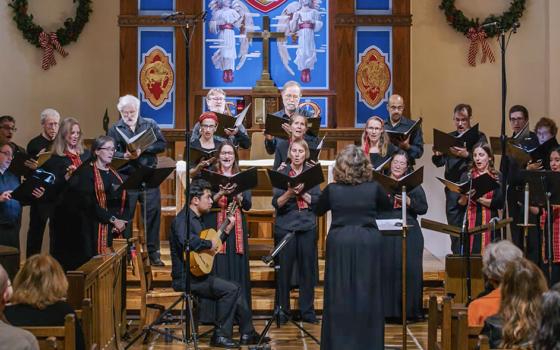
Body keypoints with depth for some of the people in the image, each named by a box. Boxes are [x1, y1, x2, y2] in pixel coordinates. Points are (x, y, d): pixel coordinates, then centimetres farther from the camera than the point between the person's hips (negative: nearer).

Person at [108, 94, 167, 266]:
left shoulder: (150, 124, 8)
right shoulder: (115, 129, 5)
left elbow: (162, 144, -1)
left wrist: (143, 149, -14)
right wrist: (125, 156, -23)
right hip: (126, 178, -1)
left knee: (153, 214, 2)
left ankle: (153, 253, 11)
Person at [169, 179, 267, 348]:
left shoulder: (197, 219, 17)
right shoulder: (183, 218, -15)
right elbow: (186, 240, -37)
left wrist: (225, 231, 18)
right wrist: (209, 244, -23)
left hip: (197, 275, 11)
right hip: (186, 278, -11)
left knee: (234, 289, 11)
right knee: (230, 289, -18)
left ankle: (247, 334, 16)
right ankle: (221, 336, -11)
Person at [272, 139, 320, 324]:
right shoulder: (281, 173, 3)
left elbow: (318, 201, -1)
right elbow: (276, 203, -6)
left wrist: (302, 193, -16)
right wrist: (289, 193, -24)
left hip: (308, 226, 2)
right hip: (285, 226, -1)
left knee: (307, 269, 3)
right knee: (284, 270, 0)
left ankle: (307, 312, 13)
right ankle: (282, 311, 10)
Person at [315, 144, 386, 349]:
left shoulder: (332, 189, -3)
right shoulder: (373, 188, -3)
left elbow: (318, 211, 15)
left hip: (340, 242, 0)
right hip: (368, 242, 0)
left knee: (340, 295, 6)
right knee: (366, 294, 7)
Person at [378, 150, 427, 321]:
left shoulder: (413, 184, 12)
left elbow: (423, 208, 3)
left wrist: (408, 201, -12)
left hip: (408, 234, 0)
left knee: (408, 270, -6)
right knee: (386, 269, -4)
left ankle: (408, 310, 2)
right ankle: (386, 310, 4)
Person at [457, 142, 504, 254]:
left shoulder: (497, 177, 5)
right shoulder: (466, 176, 9)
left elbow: (499, 203, -6)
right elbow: (460, 203, 3)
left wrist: (479, 199, -15)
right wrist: (465, 197, -18)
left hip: (489, 224, -1)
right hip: (470, 224, 1)